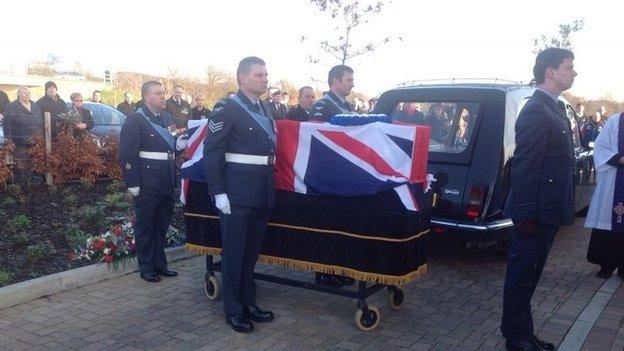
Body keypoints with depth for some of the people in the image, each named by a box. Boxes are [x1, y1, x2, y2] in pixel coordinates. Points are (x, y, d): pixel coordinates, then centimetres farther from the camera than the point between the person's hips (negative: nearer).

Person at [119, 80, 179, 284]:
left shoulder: (168, 118, 12)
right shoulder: (135, 120, -9)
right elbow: (127, 154, -14)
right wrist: (133, 184, -18)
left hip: (166, 181, 7)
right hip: (147, 183, -7)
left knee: (162, 225, 15)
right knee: (145, 226, 5)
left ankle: (159, 264, 27)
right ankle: (146, 267, 16)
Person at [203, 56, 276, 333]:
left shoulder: (266, 110, 14)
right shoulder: (227, 111, -9)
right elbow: (211, 154, -12)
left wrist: (271, 183, 10)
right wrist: (219, 193, -16)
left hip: (262, 193, 7)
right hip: (237, 193, -7)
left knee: (252, 251, 16)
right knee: (234, 252, 5)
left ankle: (249, 303, 29)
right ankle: (233, 311, 17)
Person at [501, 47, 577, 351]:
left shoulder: (555, 108, 14)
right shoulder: (536, 111, -17)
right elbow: (523, 166, -21)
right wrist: (526, 214, -21)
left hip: (547, 210, 10)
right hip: (537, 211, -10)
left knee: (528, 274, 16)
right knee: (522, 274, 3)